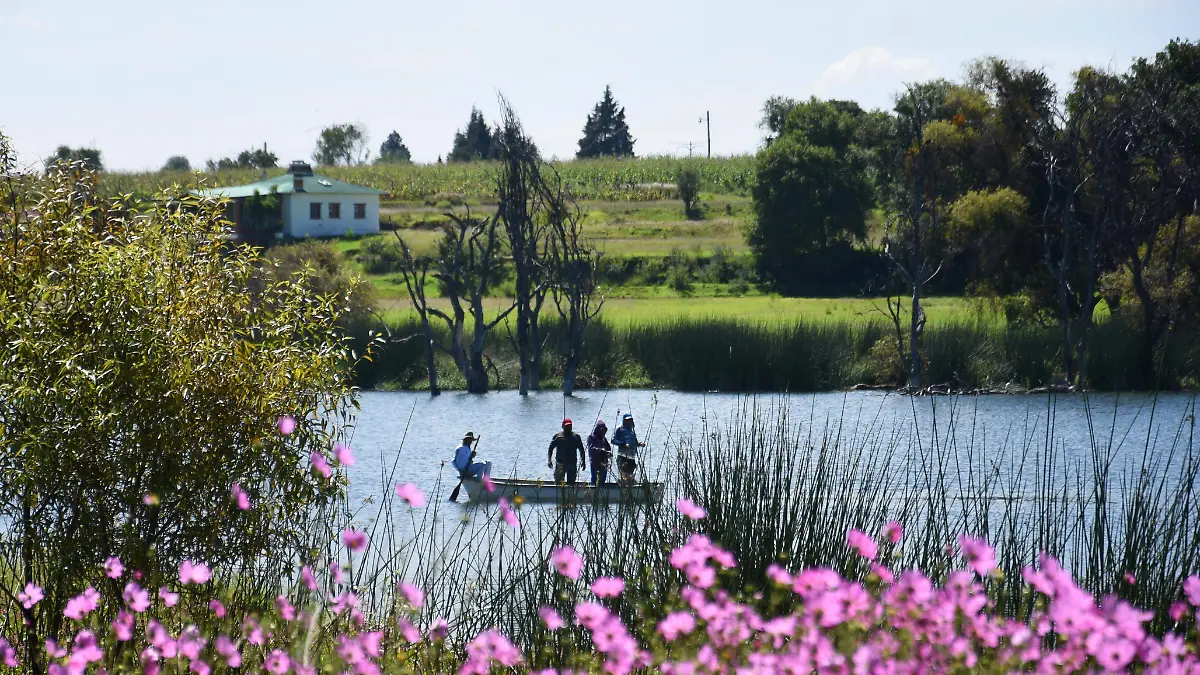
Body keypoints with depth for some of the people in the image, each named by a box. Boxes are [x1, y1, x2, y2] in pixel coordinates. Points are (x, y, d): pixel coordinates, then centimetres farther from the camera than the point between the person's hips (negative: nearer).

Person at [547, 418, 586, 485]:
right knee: (558, 481, -12)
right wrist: (549, 460, -5)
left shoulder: (576, 436, 10)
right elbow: (550, 449, 7)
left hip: (572, 464, 2)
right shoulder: (557, 436, 5)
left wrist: (583, 462, 8)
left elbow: (581, 450, 15)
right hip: (560, 463, -2)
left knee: (571, 483, 4)